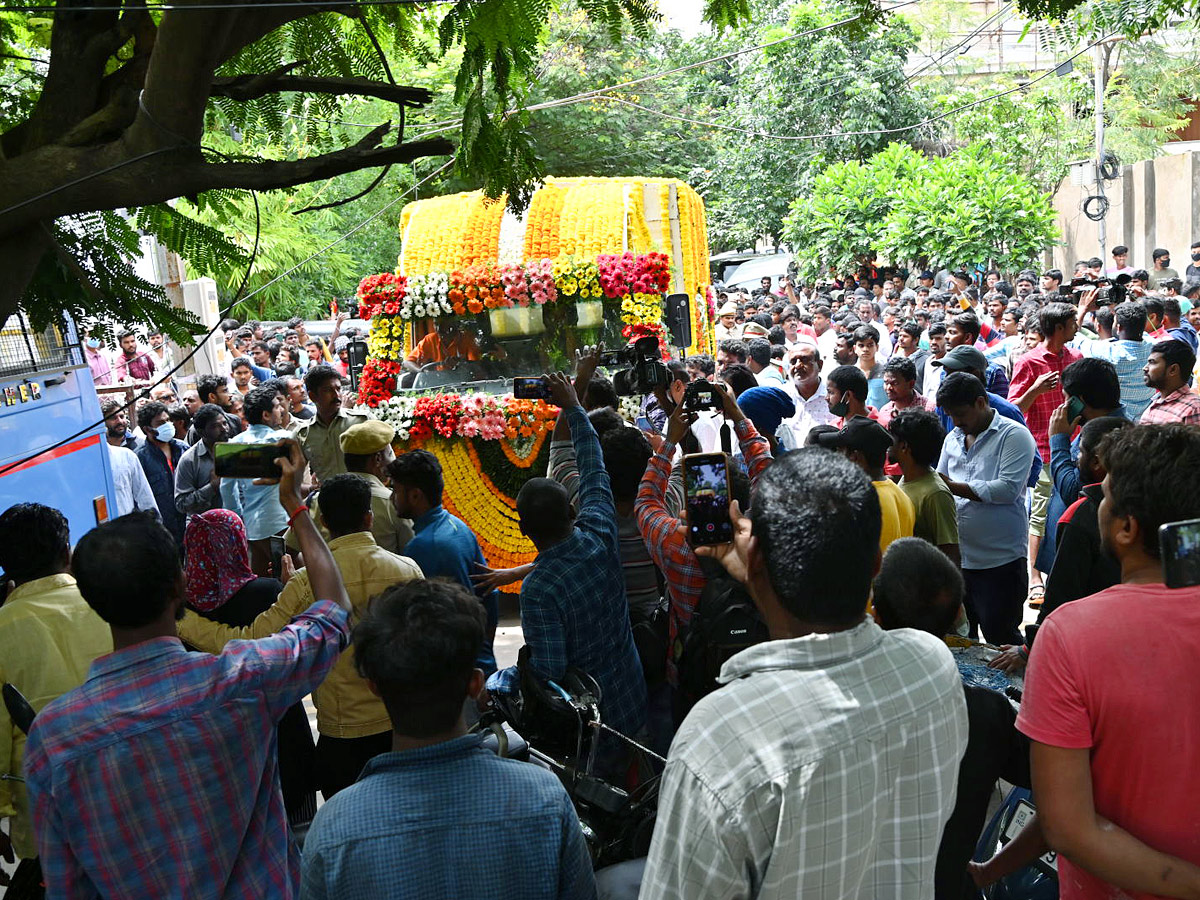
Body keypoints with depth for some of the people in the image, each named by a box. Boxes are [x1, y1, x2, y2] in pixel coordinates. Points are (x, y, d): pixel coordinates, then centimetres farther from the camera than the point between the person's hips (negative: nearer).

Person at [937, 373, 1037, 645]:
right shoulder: (953, 438, 16)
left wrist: (953, 486, -17)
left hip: (1000, 560, -6)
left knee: (1001, 640, 1)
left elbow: (1008, 489, -18)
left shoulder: (1014, 436, -6)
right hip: (957, 558, 7)